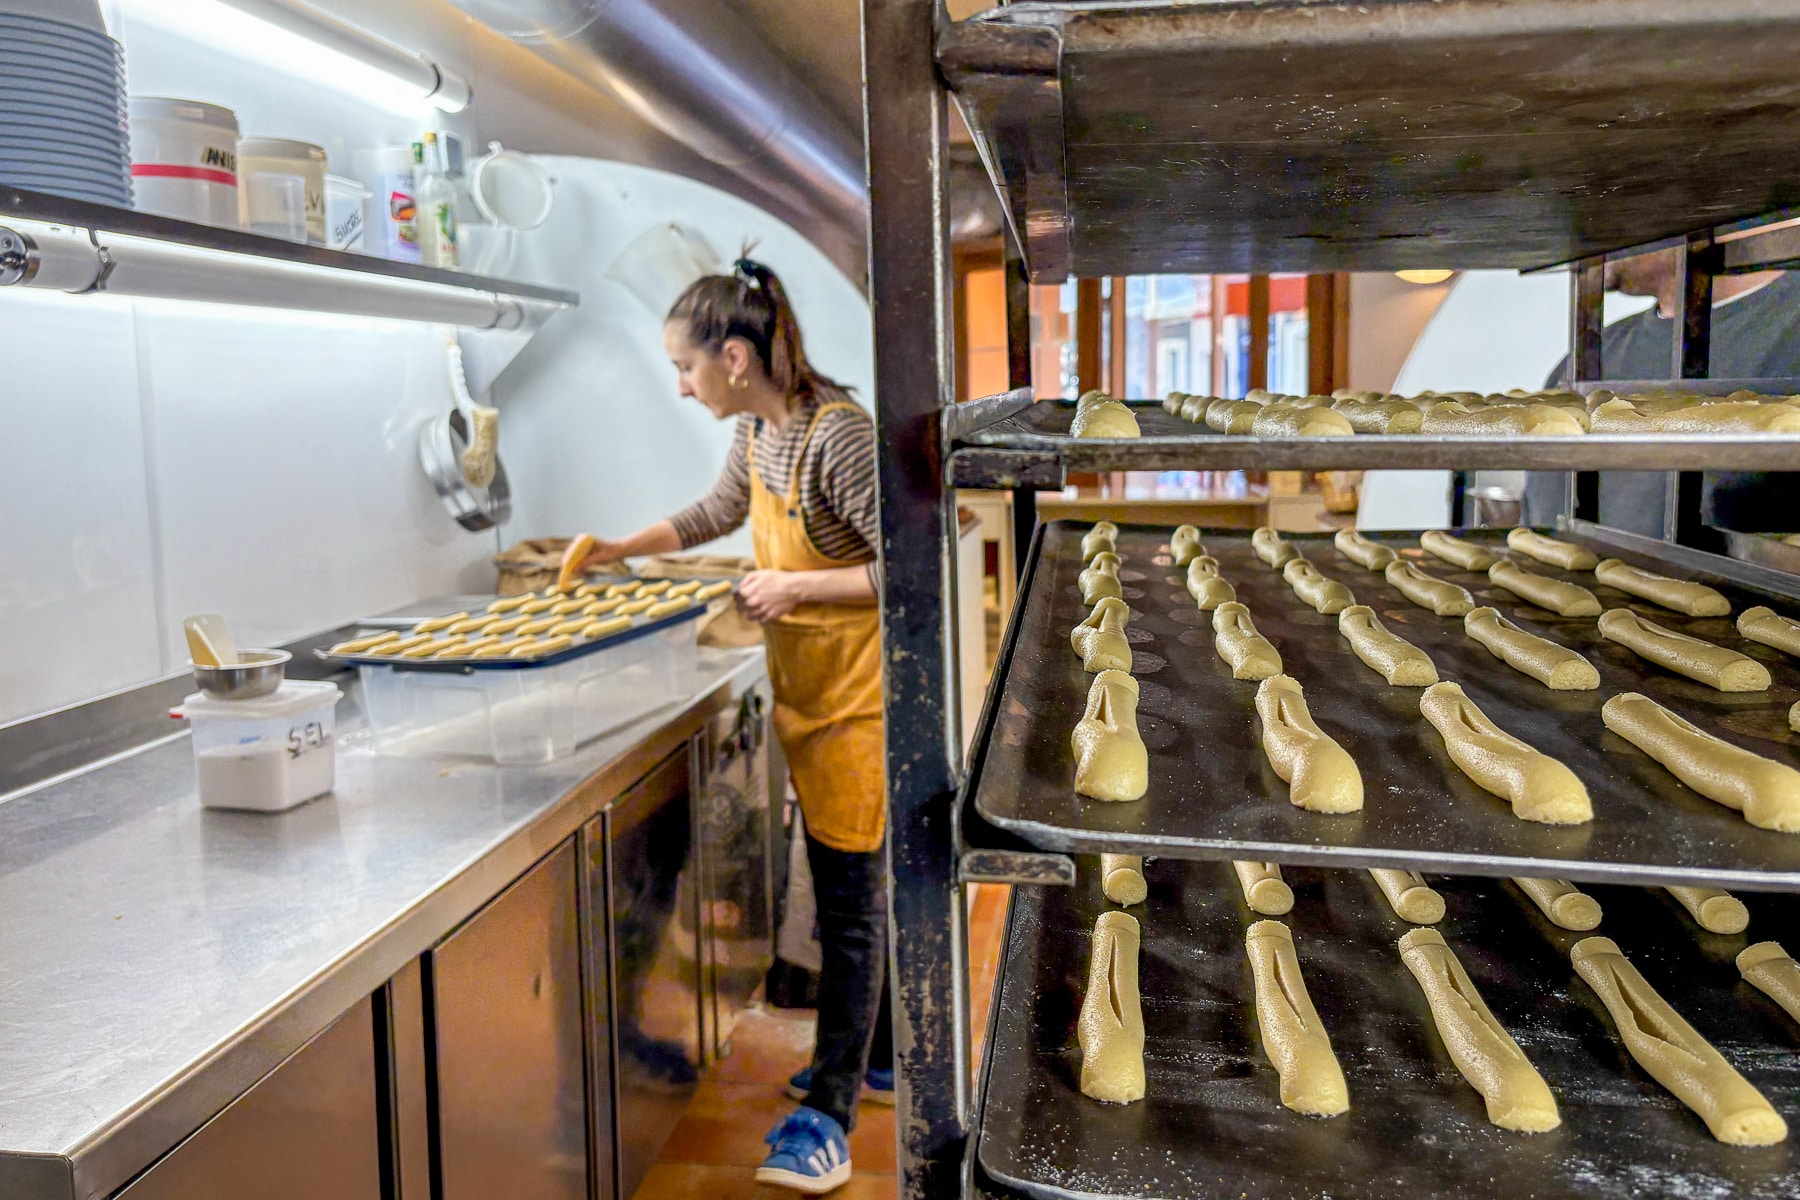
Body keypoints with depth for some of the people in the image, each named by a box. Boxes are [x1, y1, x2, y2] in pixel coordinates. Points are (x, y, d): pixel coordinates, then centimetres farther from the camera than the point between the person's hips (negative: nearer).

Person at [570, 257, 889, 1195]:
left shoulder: (838, 434, -23)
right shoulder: (755, 431, 5)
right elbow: (718, 512, 25)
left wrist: (798, 585, -22)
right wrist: (622, 549, 21)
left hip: (856, 696, -9)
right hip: (805, 691, 9)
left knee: (849, 901, 1)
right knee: (849, 888, 19)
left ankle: (829, 1110, 12)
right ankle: (875, 1056, 36)